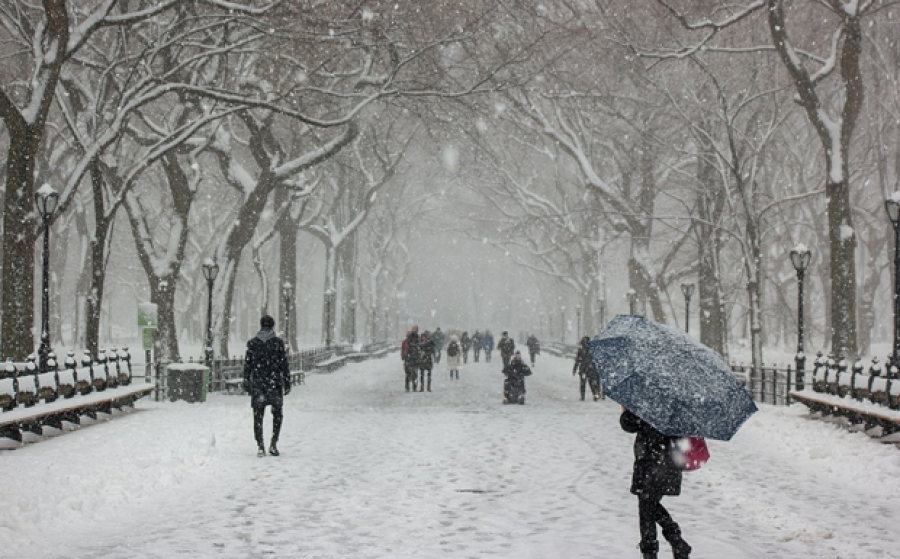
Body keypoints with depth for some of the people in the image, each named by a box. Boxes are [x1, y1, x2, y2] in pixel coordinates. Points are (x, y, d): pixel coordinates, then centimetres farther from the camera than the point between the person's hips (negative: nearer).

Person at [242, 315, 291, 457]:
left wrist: (246, 383, 11)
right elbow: (284, 365, -4)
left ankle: (260, 446, 1)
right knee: (277, 414, 13)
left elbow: (247, 365, 4)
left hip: (257, 383, 1)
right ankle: (273, 444, 7)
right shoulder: (278, 342, -4)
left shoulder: (252, 343, 2)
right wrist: (287, 383, 2)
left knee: (258, 415, 7)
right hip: (274, 383, -1)